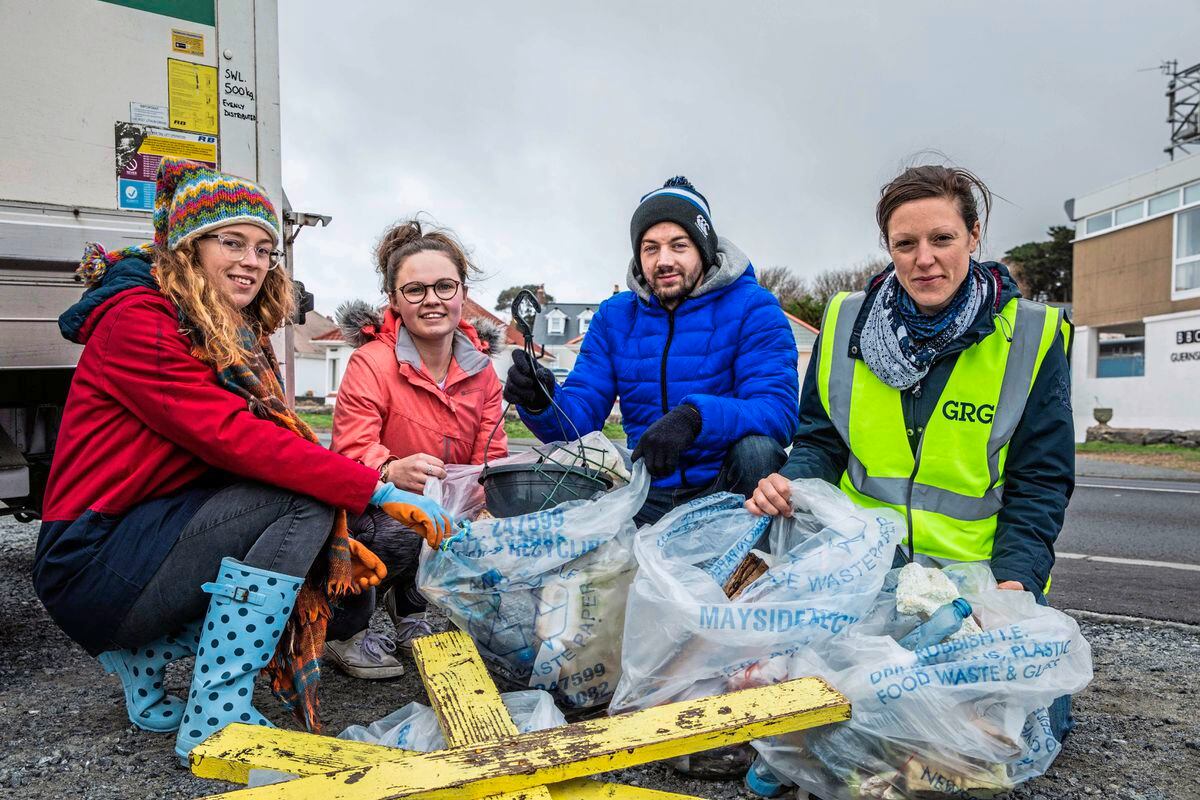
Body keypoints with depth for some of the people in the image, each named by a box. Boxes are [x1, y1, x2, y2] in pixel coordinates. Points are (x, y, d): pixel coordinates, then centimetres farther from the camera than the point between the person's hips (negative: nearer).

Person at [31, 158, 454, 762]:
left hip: (146, 540, 8)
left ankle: (142, 655, 11)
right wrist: (377, 491, -30)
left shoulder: (239, 340, 11)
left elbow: (250, 446, 5)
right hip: (92, 564, -8)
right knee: (305, 500, -22)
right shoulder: (137, 321, -14)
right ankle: (213, 720, -16)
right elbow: (230, 437, -27)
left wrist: (340, 541, -8)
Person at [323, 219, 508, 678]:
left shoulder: (481, 369, -2)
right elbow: (350, 452, -26)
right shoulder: (371, 363, -18)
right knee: (398, 533, -35)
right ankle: (343, 631, -3)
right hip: (367, 504, -6)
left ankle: (409, 610, 9)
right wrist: (392, 471, -49)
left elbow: (491, 459, -1)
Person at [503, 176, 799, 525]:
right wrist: (542, 402, -22)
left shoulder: (752, 307, -5)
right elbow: (579, 418, 2)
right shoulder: (614, 316, 8)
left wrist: (695, 417, -37)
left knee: (756, 450, -34)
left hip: (726, 485, -2)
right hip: (650, 494, 3)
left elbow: (778, 409, -19)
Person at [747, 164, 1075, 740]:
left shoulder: (1031, 336, -3)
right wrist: (792, 482, -14)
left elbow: (1040, 481, -2)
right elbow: (821, 440, 7)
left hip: (980, 576, 0)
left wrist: (1015, 577, -15)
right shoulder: (846, 322, 1)